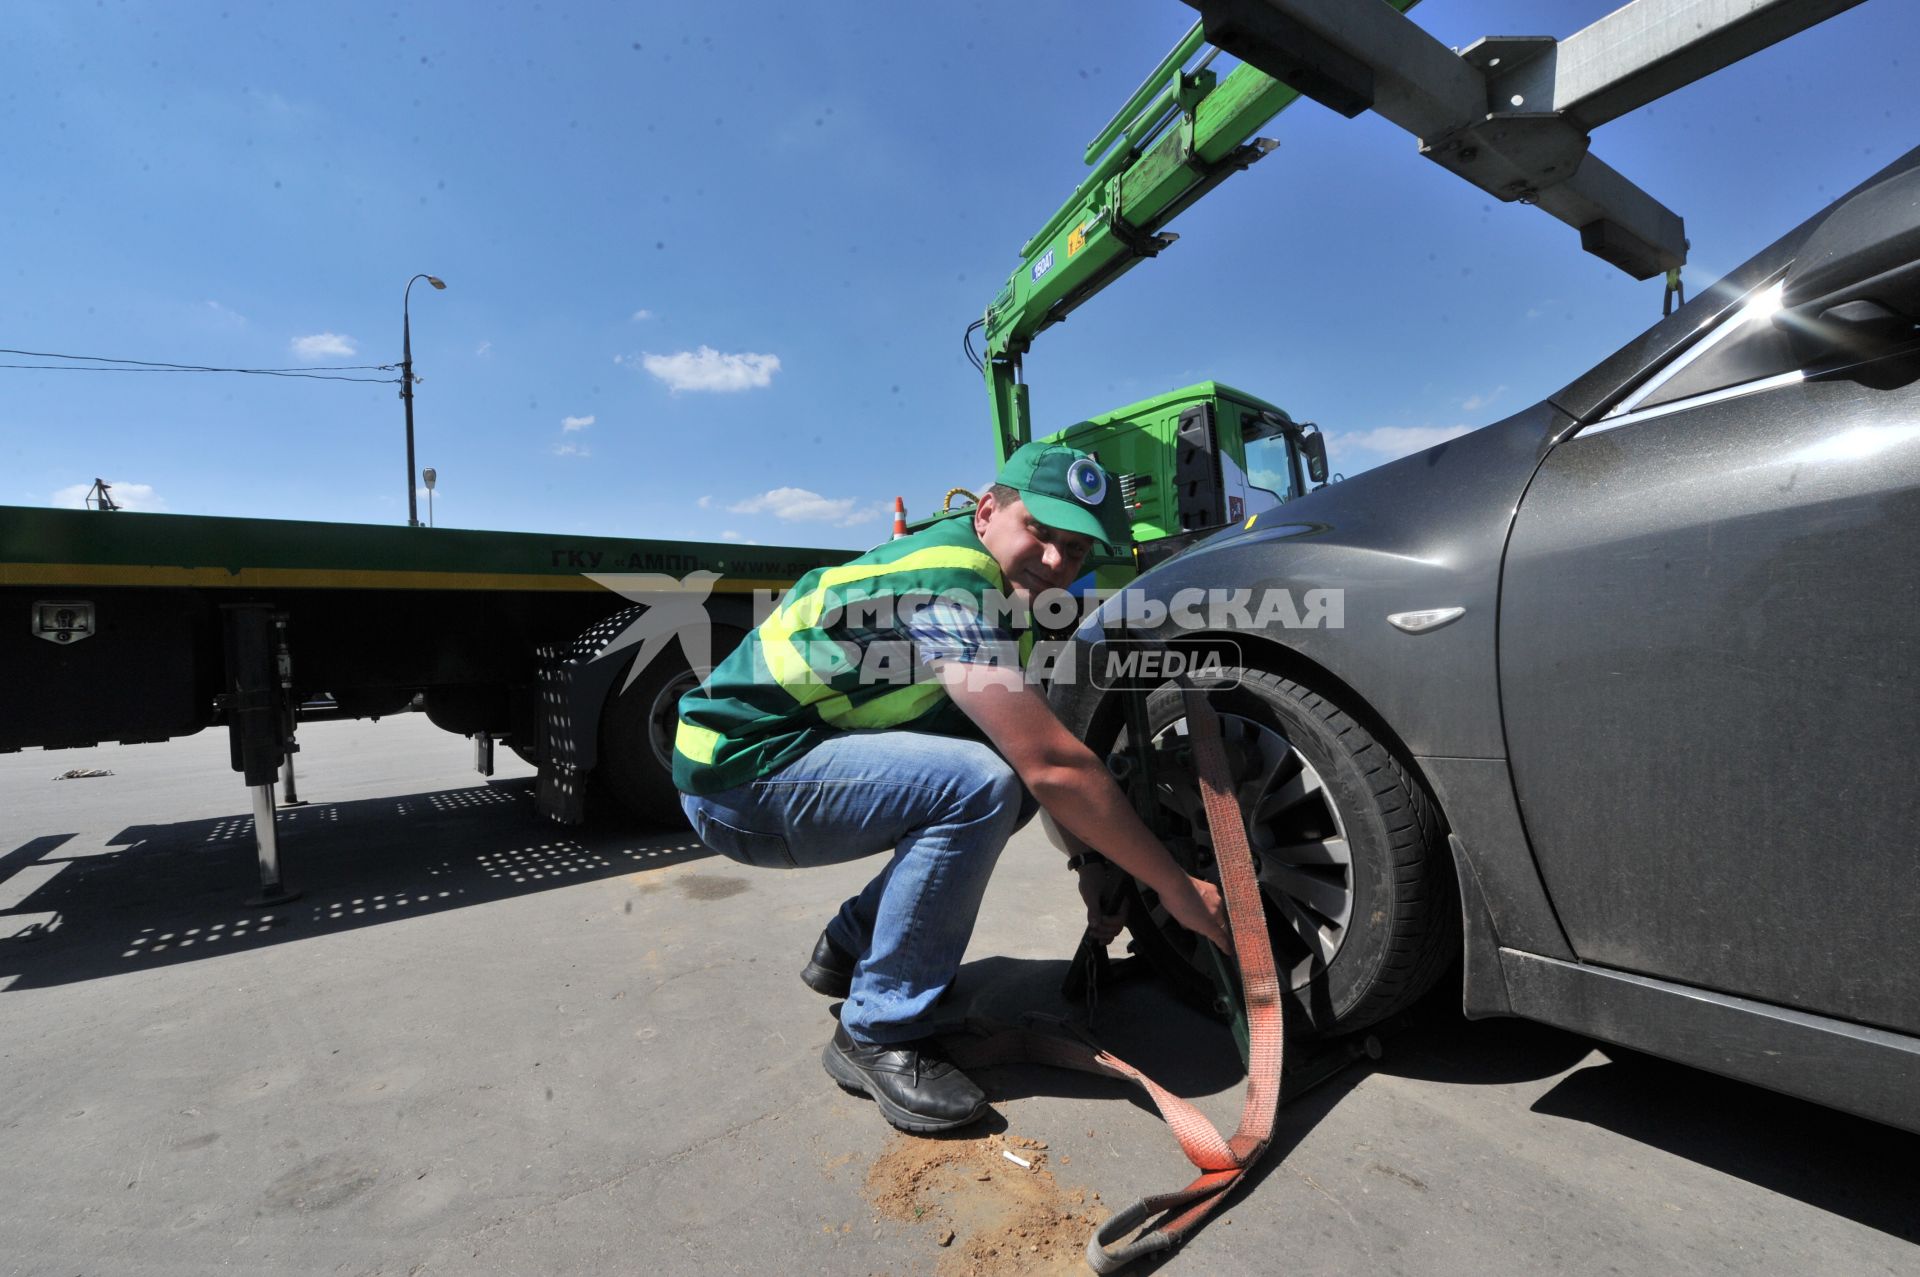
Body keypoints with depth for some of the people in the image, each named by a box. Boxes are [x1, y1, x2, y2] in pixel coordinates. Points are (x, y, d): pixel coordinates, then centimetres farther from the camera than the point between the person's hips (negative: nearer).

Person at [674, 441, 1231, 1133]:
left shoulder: (982, 581, 4)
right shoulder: (948, 582, -24)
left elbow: (1043, 750, 10)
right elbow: (1055, 765, -28)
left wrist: (1091, 859, 3)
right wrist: (1176, 888, -17)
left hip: (800, 747, 9)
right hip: (737, 769, -9)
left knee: (1012, 768, 2)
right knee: (980, 784, -26)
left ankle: (851, 946, 14)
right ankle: (878, 1037, -8)